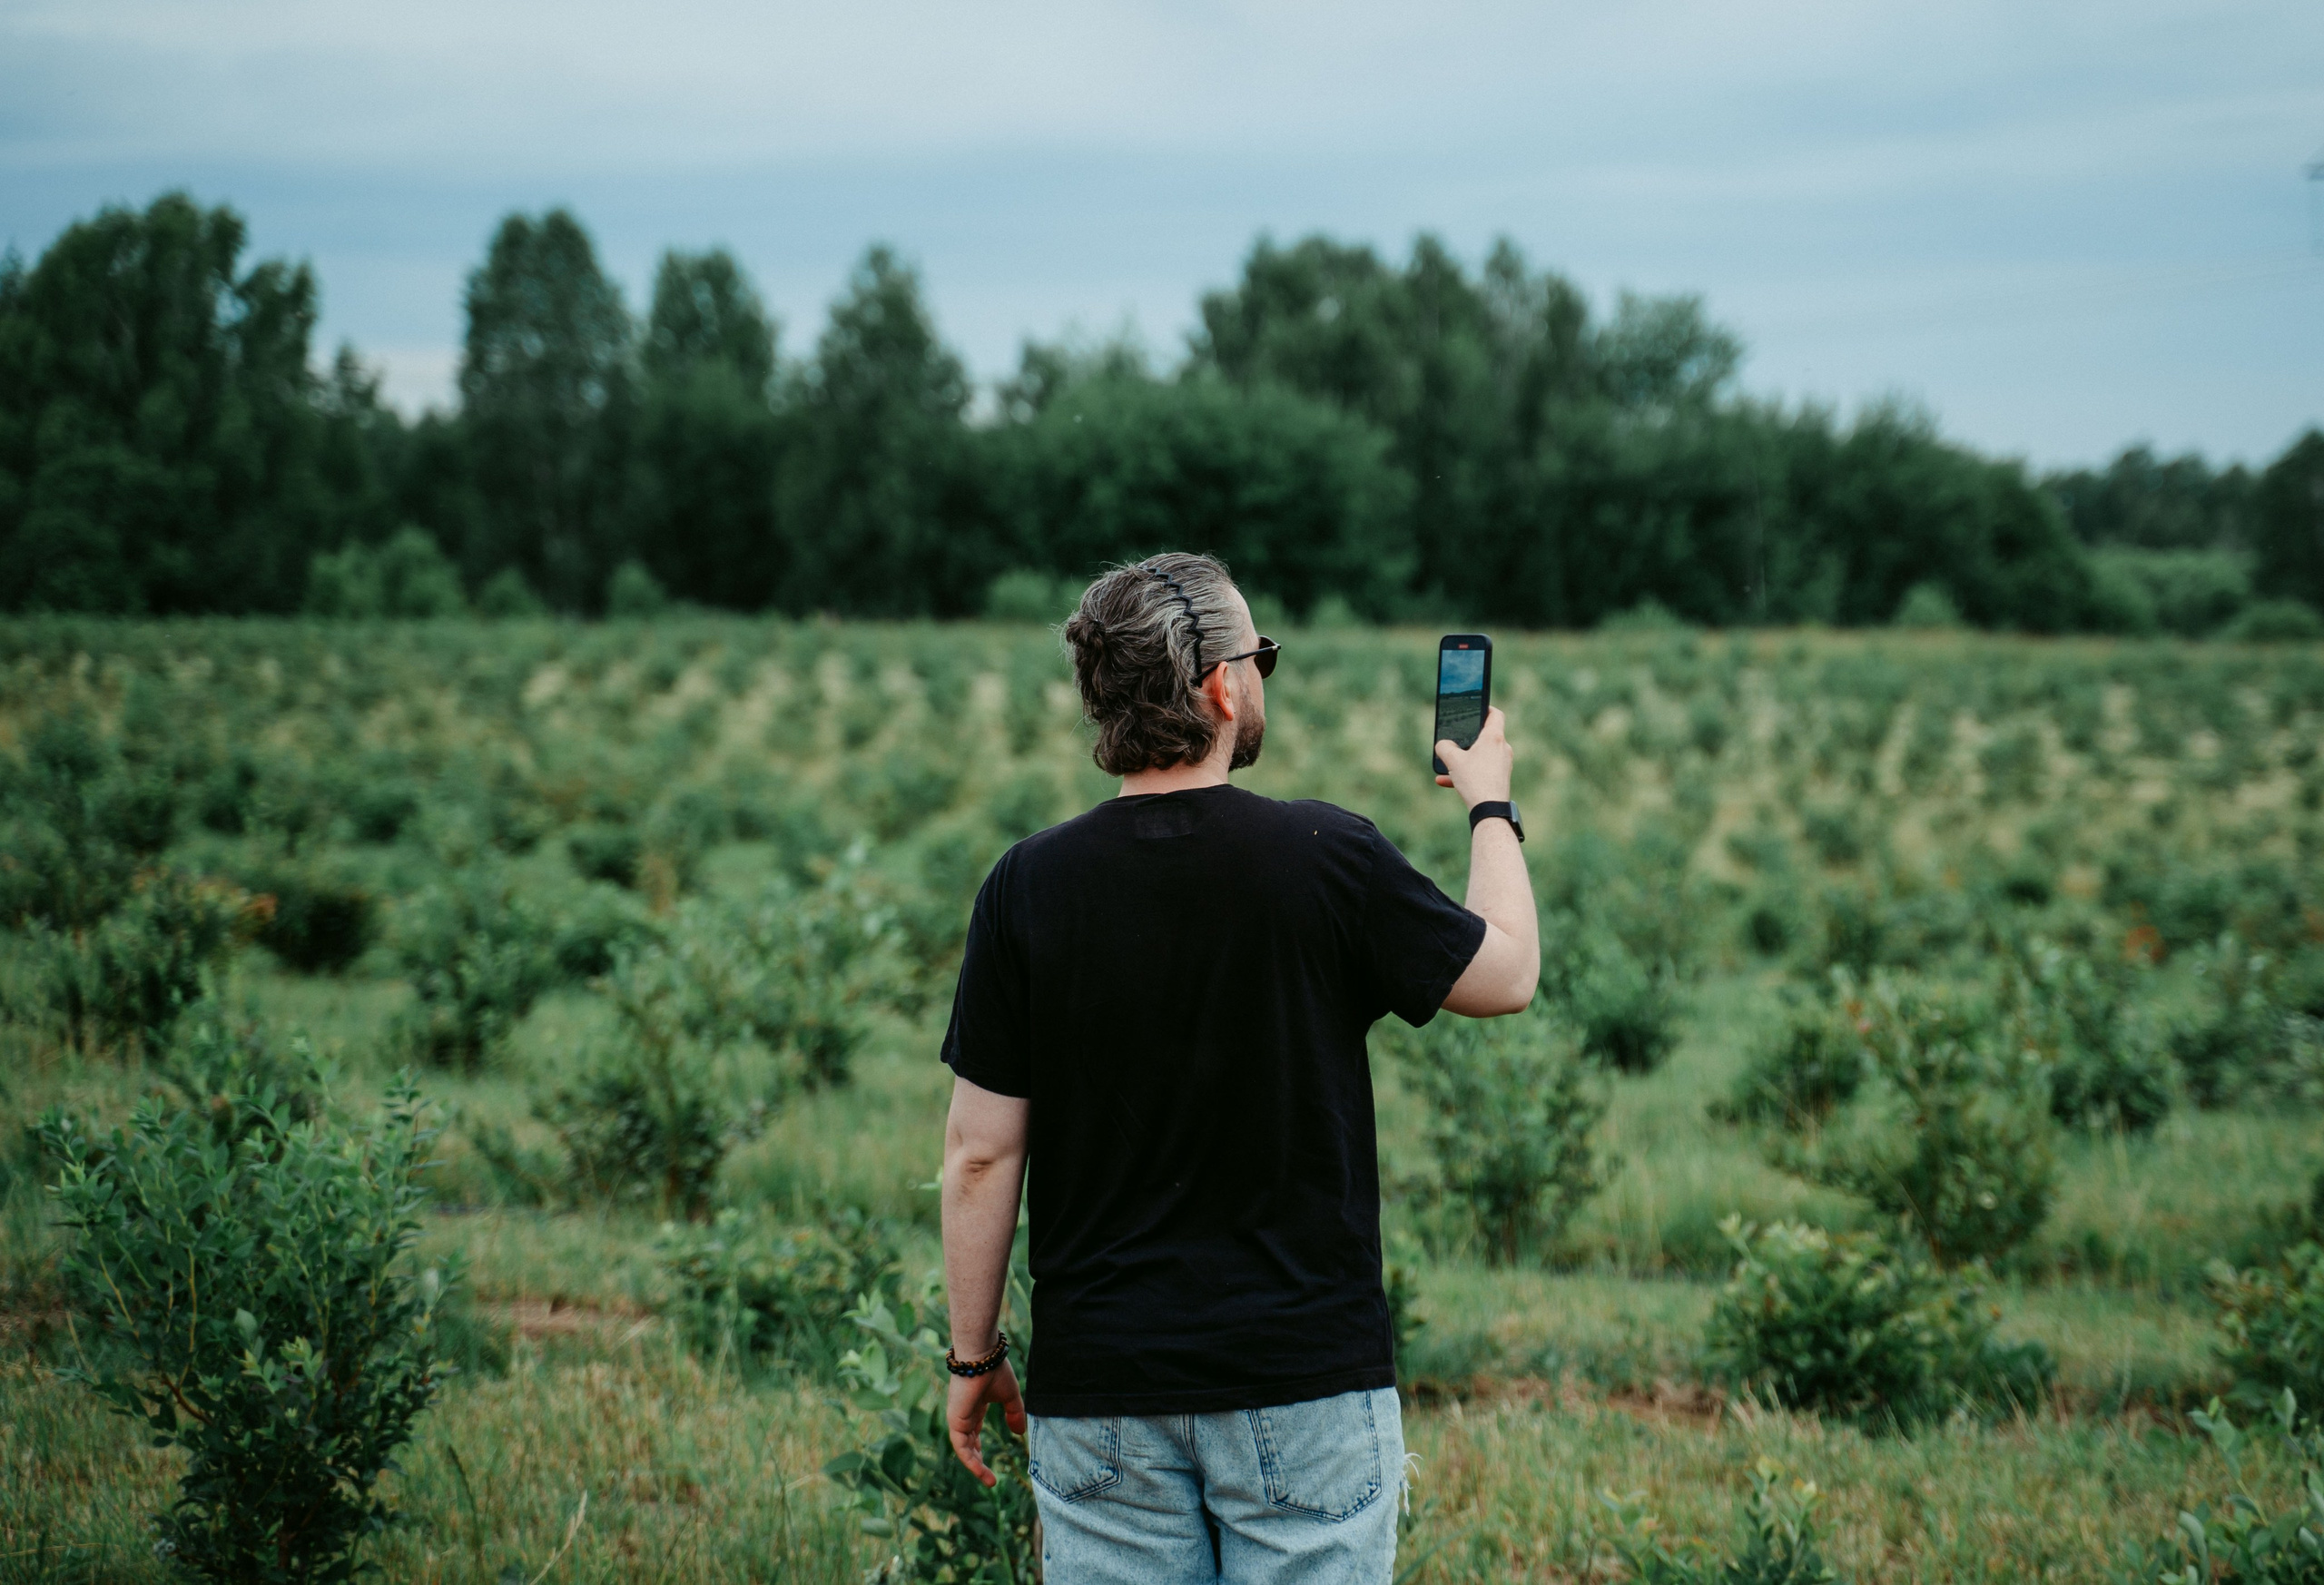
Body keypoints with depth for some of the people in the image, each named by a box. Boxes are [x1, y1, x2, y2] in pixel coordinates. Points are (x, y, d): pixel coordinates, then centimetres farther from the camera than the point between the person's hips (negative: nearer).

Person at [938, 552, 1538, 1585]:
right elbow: (1507, 975, 7)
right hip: (1304, 1382, -2)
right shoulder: (1328, 860, -10)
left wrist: (974, 1356, 9)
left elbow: (981, 1155, -3)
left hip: (1098, 1393, 2)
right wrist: (1490, 803, 23)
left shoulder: (1029, 888, -6)